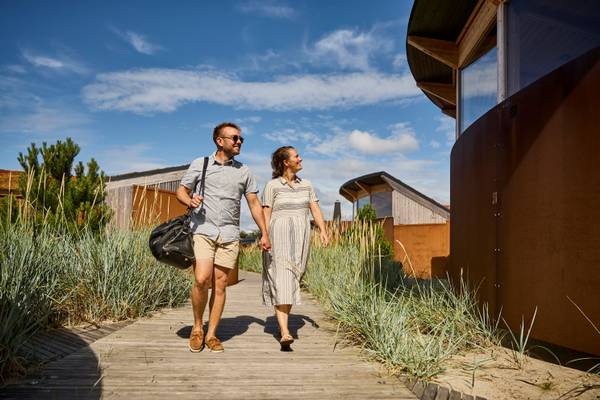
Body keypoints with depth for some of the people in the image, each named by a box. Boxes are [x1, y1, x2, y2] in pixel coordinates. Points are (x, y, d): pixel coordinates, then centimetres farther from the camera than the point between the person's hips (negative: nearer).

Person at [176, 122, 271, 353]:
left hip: (229, 234, 2)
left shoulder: (243, 171, 12)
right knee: (202, 280, -15)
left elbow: (254, 204, 13)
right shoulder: (199, 164, 7)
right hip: (203, 230, -2)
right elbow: (181, 191, 10)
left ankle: (211, 334, 14)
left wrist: (264, 234, 8)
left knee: (220, 284, 2)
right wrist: (190, 200, -14)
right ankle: (197, 327, 8)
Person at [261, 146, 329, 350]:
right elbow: (266, 215, -1)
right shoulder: (272, 185, 1)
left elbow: (316, 210, 7)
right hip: (279, 235, -4)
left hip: (301, 236, 5)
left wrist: (323, 231, -8)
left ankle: (283, 323, 24)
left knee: (292, 280, 8)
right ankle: (284, 333, -18)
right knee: (281, 280, -13)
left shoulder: (306, 185, 13)